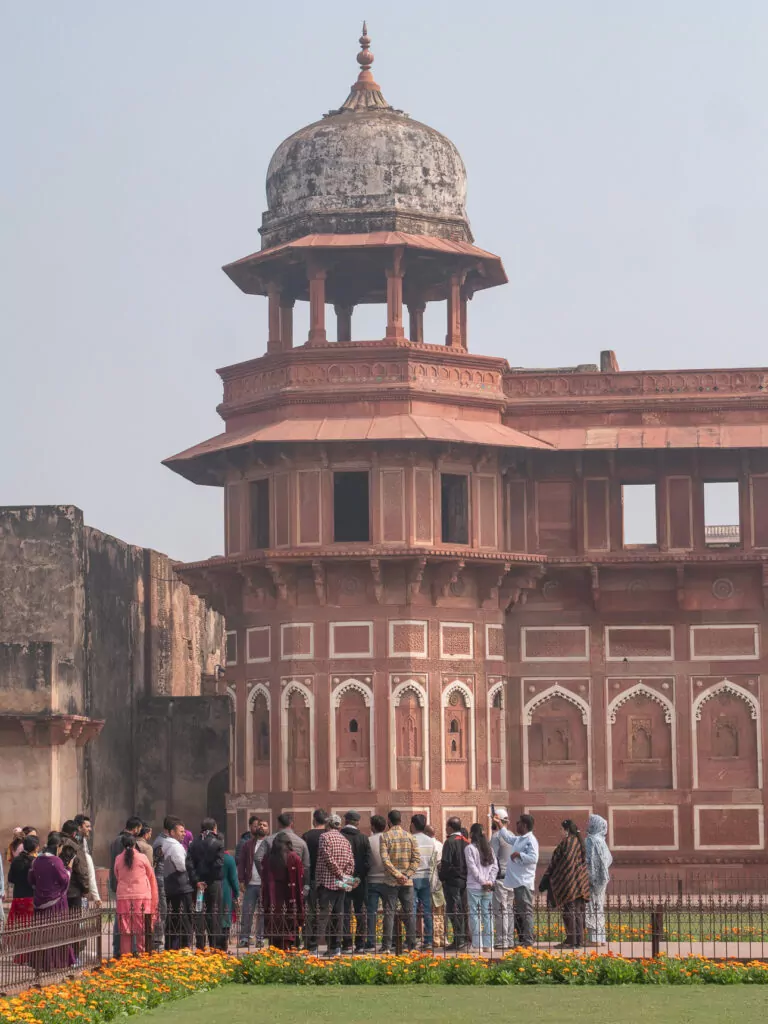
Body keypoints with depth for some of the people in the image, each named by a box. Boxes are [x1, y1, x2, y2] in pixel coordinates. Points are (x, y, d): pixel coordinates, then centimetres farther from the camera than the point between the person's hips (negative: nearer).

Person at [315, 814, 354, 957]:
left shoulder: (325, 837, -5)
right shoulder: (345, 840, 13)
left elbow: (329, 859, -13)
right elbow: (351, 861, 7)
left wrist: (340, 874, -7)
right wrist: (346, 876, 4)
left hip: (326, 881, -6)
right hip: (340, 885, 6)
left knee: (323, 913, -11)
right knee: (337, 915, 8)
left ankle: (317, 944, -19)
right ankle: (335, 946, 8)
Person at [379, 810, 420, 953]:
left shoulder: (385, 837, -3)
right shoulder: (409, 836, 6)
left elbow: (385, 859, -13)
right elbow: (416, 858, -1)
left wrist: (397, 874, -12)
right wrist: (407, 875, -6)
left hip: (391, 881, -2)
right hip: (408, 882, 2)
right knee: (409, 912, 7)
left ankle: (387, 945, -3)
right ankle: (412, 944, 5)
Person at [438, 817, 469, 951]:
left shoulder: (450, 842, -13)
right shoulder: (466, 842, 9)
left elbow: (446, 863, -16)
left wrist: (442, 876, -3)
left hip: (452, 880, -7)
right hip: (464, 880, 7)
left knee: (453, 911, -5)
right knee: (462, 911, 12)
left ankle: (459, 941, -8)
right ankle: (462, 939, 14)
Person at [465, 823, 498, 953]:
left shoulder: (470, 848, -6)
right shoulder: (489, 849, 10)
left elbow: (473, 867, -12)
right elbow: (495, 866, 7)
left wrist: (483, 881, -7)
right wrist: (490, 881, 1)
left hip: (474, 887, -5)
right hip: (488, 888, 5)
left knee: (475, 915, -3)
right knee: (487, 914, 9)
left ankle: (477, 945, -7)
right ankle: (488, 944, 8)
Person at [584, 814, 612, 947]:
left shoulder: (591, 841, -14)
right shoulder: (601, 841, 14)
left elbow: (589, 861, -18)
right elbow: (608, 860, 19)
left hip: (593, 878, -9)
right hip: (601, 879, 9)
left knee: (593, 907, -7)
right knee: (599, 907, 12)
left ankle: (594, 938, -7)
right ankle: (600, 938, 14)